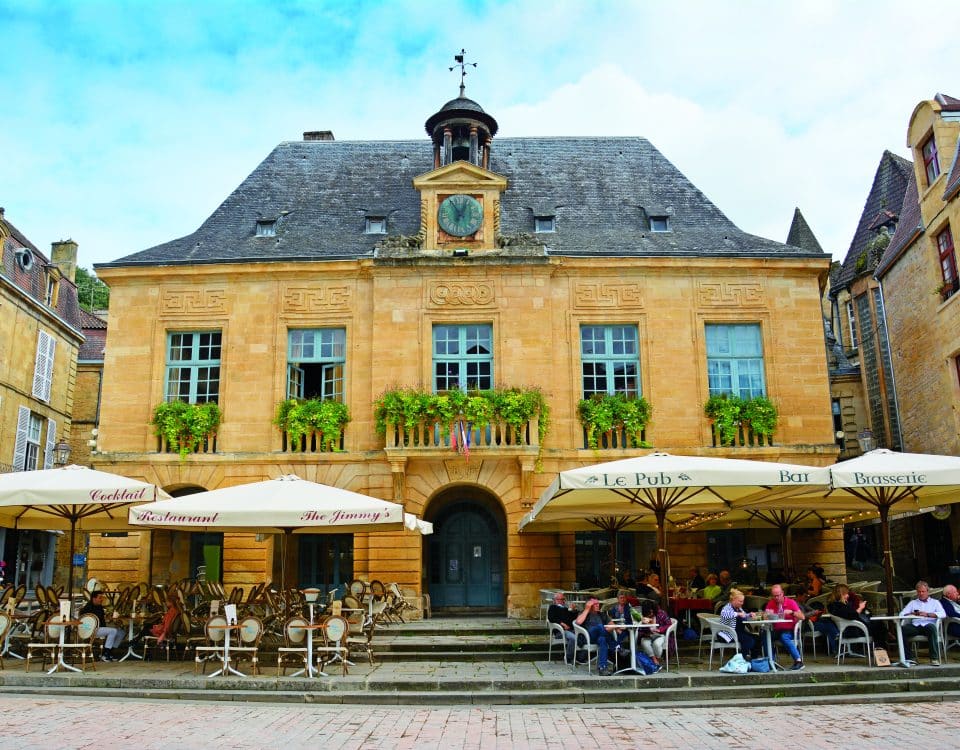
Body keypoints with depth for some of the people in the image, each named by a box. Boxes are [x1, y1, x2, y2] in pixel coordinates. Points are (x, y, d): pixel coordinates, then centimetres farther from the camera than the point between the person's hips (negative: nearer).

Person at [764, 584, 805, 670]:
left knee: (784, 637, -37)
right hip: (776, 631, 3)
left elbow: (802, 617, -6)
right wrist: (768, 613, -17)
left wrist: (791, 612, -22)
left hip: (790, 630, -3)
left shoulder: (791, 602, -2)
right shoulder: (771, 603, 9)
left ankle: (798, 661, -29)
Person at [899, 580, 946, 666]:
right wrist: (912, 614, -7)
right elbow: (901, 614, 14)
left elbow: (943, 614, 1)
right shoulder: (912, 603, 28)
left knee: (931, 627, -39)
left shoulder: (935, 602, 22)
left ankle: (934, 658, -33)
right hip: (915, 626, 2)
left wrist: (927, 614, -12)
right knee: (901, 629, -29)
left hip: (928, 624, -2)